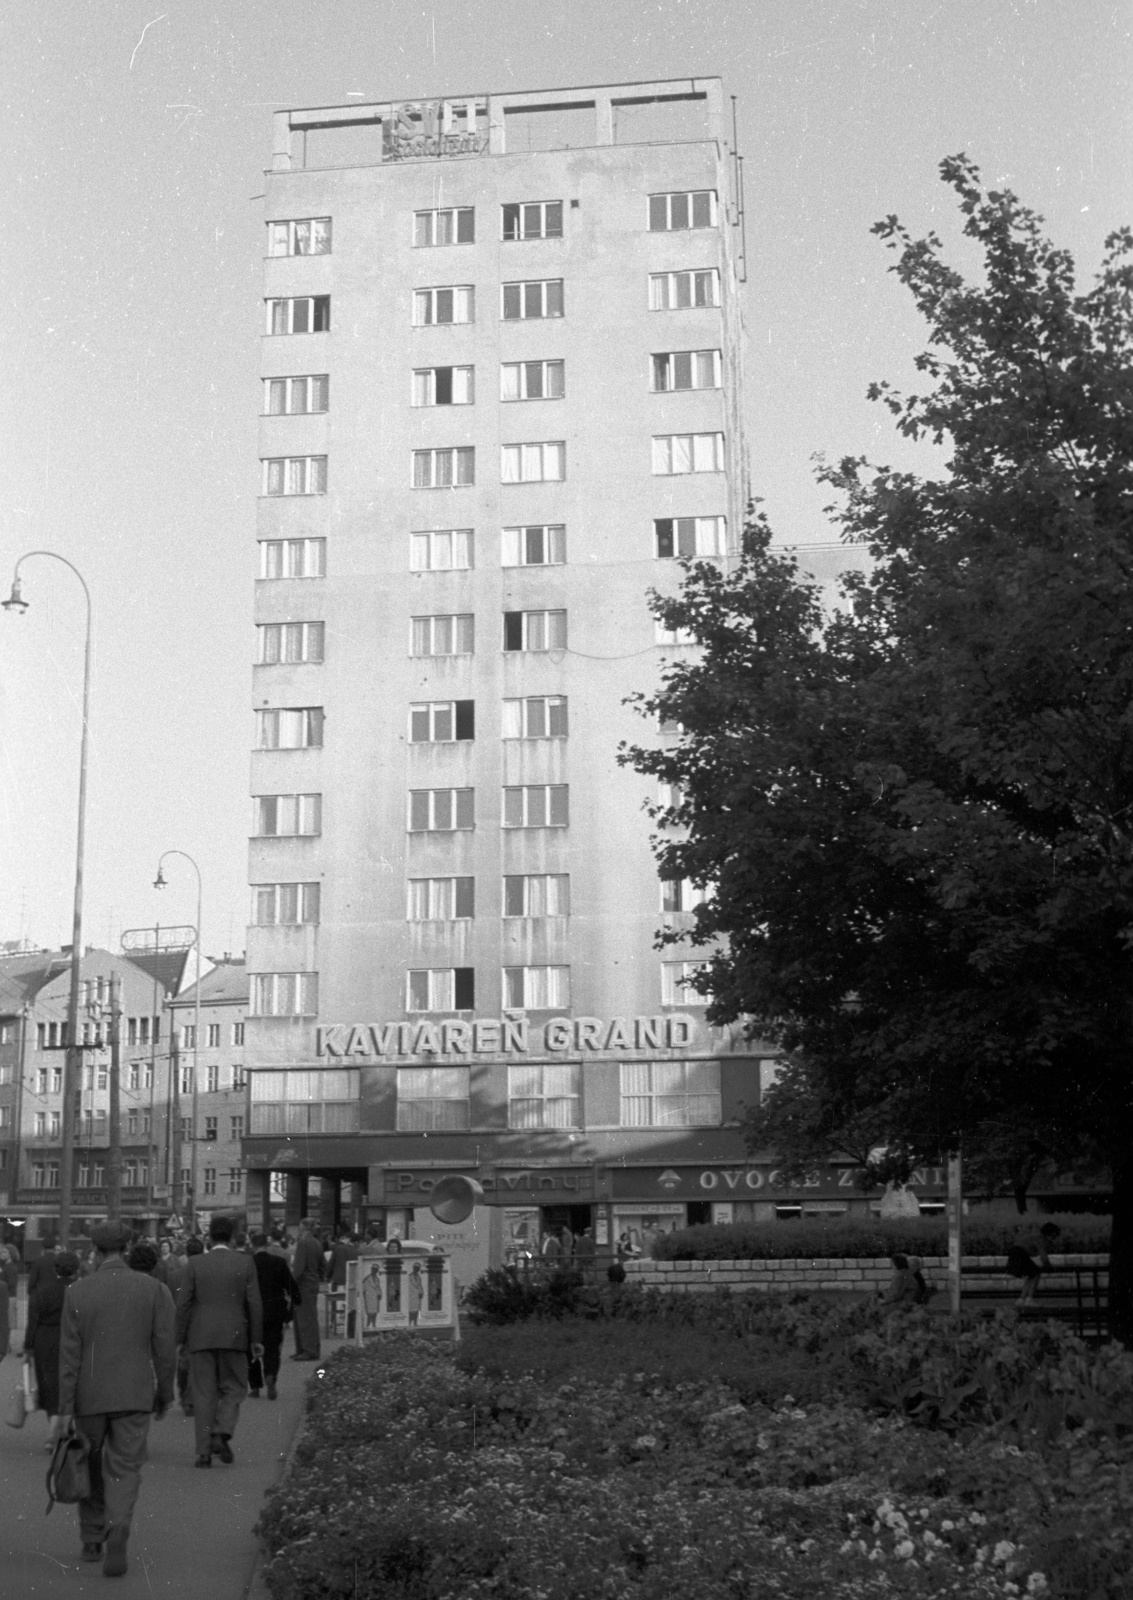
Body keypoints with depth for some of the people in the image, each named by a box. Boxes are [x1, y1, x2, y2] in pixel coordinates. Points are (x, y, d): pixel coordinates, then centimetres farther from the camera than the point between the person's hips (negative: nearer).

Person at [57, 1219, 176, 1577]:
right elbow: (164, 1349, -4)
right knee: (124, 1471, 4)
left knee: (90, 1469, 18)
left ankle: (91, 1541, 26)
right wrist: (164, 1395, 8)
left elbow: (69, 1354, -7)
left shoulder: (76, 1292, -6)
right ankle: (117, 1531, -19)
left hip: (90, 1398, 0)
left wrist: (65, 1409, -5)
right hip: (135, 1396, 0)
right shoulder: (153, 1288, -5)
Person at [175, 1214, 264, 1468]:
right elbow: (254, 1303, -1)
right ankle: (222, 1434, -10)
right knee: (233, 1389, 12)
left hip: (201, 1337, 1)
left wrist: (180, 1339, 8)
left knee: (203, 1394, 6)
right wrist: (256, 1339, 7)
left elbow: (184, 1303, 0)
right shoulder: (245, 1263, -1)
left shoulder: (196, 1264, 0)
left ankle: (204, 1451, 3)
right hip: (233, 1337, 0)